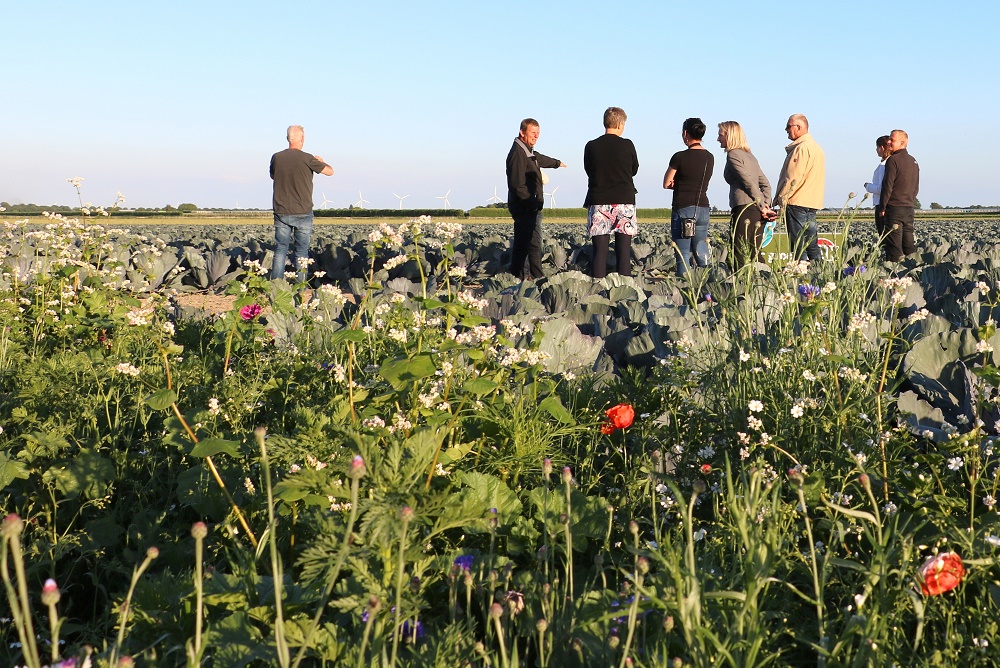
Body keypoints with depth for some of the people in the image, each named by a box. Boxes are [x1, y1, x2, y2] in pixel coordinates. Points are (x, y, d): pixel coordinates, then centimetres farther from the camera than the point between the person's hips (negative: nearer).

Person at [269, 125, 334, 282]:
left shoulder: (277, 157, 0)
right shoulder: (307, 159, -10)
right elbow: (330, 171, 0)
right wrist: (320, 161, 22)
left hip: (281, 212, 3)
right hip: (302, 212, -3)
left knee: (280, 250, 8)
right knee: (301, 253, 4)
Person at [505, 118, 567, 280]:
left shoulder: (528, 151, 20)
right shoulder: (518, 152, -13)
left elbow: (540, 159, 44)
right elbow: (518, 183, -21)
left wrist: (557, 163, 61)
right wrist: (531, 202, -24)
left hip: (530, 207, 11)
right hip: (525, 207, -11)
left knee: (521, 244, 11)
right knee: (534, 243, -13)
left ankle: (517, 276, 15)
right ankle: (537, 277, -14)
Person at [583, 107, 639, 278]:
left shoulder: (591, 146, 0)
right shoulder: (627, 145, -3)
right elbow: (634, 170, 11)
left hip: (598, 202, 1)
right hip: (624, 201, -1)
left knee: (600, 251, 1)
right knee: (624, 251, 2)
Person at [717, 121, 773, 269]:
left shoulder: (733, 155, -5)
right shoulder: (749, 155, 22)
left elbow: (750, 183, -13)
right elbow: (765, 184, 19)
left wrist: (762, 207, -9)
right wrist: (766, 204, 8)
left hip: (744, 209, -9)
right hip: (758, 212, 9)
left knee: (741, 257, -8)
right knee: (754, 254, 11)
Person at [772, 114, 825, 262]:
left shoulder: (802, 148, -13)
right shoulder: (815, 146, 20)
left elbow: (794, 177, -19)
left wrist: (781, 198, -12)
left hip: (797, 203, -10)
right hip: (811, 204, 10)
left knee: (798, 244, -8)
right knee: (811, 243, 11)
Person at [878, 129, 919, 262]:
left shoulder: (893, 160, -10)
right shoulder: (913, 161, 16)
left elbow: (887, 186, -12)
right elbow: (916, 187, 20)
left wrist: (882, 207, -7)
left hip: (894, 207, -8)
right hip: (909, 208, 8)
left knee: (894, 246, -8)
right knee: (909, 245, 10)